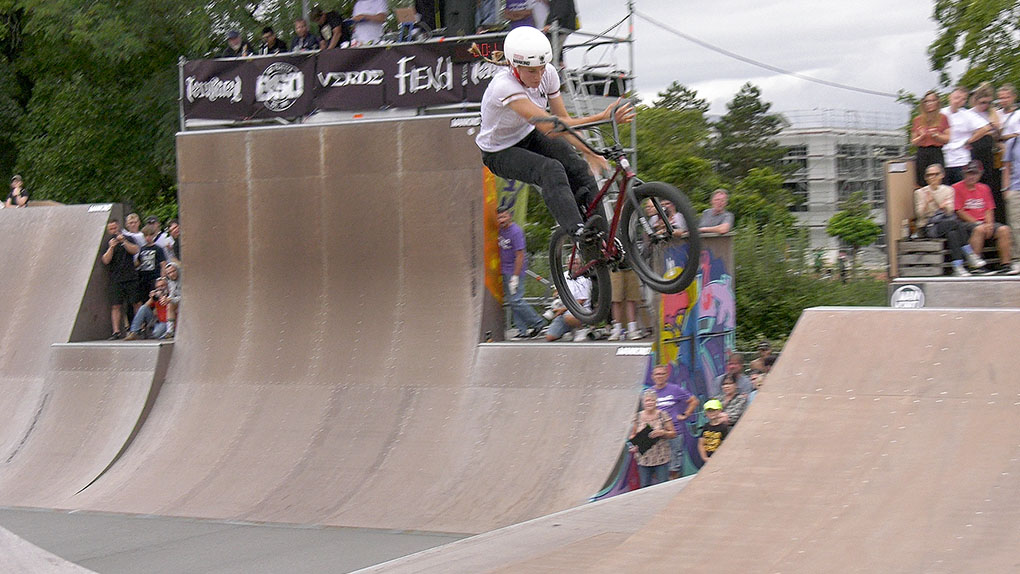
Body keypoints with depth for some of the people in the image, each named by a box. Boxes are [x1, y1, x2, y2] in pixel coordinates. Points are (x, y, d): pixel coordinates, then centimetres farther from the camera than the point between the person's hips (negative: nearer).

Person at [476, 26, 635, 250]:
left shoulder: (548, 74, -14)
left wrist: (589, 153, -18)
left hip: (530, 137, 6)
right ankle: (576, 228, -45)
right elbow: (550, 127, -41)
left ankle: (602, 240, -14)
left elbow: (564, 119, -5)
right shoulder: (504, 87, -35)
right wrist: (602, 118, -44)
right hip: (500, 153, -6)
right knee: (551, 169, -33)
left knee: (578, 167, -18)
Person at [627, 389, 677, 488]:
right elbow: (633, 435, 15)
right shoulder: (637, 416, 5)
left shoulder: (662, 415, -1)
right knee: (645, 486, 3)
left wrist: (662, 432, -15)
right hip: (643, 458, 2)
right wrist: (634, 445, -4)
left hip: (661, 458, -2)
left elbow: (673, 433, 3)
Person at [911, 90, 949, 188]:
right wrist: (922, 136, -6)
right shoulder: (918, 120, 11)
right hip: (922, 155, 3)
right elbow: (913, 141, 13)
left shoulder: (942, 118, 5)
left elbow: (948, 138, 3)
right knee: (922, 184, -2)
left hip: (937, 154, -3)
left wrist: (936, 135, -11)